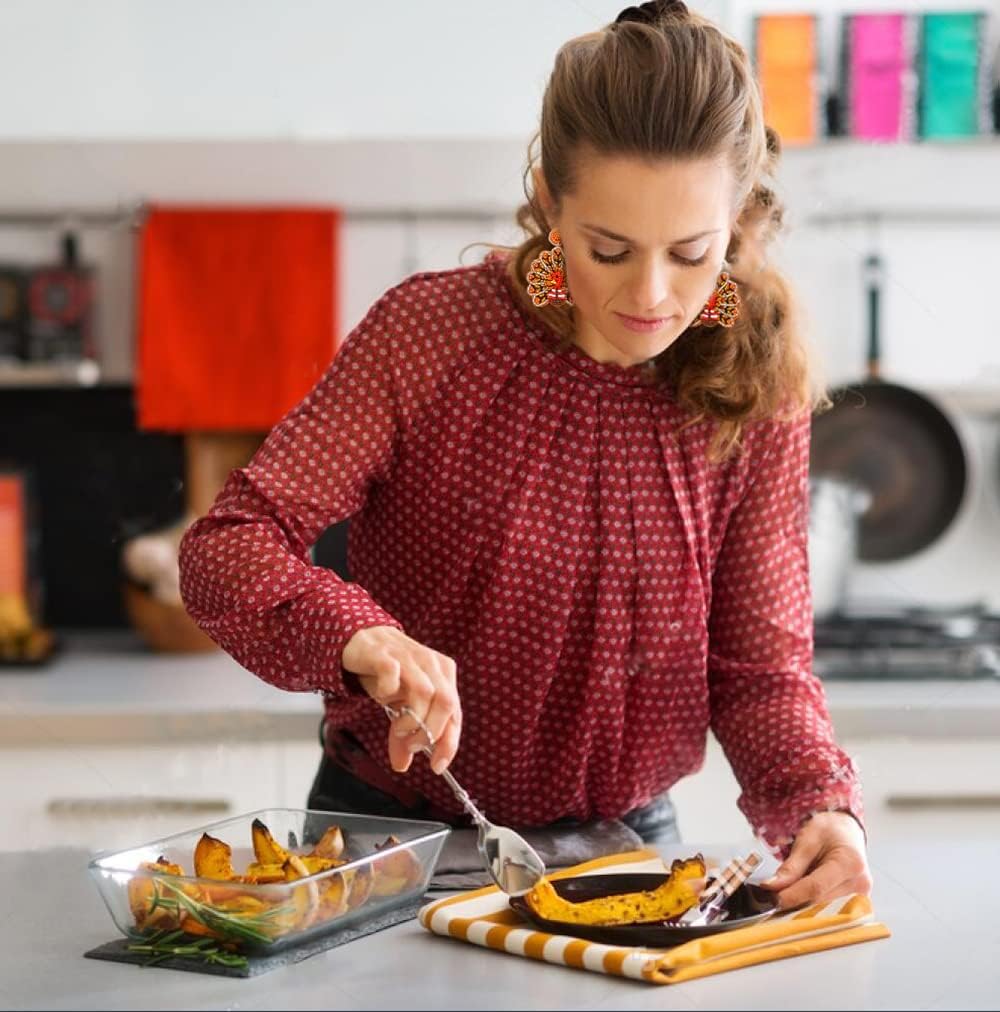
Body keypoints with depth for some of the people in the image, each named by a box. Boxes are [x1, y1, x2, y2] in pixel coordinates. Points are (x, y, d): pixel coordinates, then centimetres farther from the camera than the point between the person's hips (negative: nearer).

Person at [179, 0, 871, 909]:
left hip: (624, 844, 2)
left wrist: (822, 804, -23)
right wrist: (361, 639, -38)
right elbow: (225, 550, -17)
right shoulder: (430, 332, -14)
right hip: (392, 833, -1)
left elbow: (760, 662, -3)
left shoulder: (755, 389, -6)